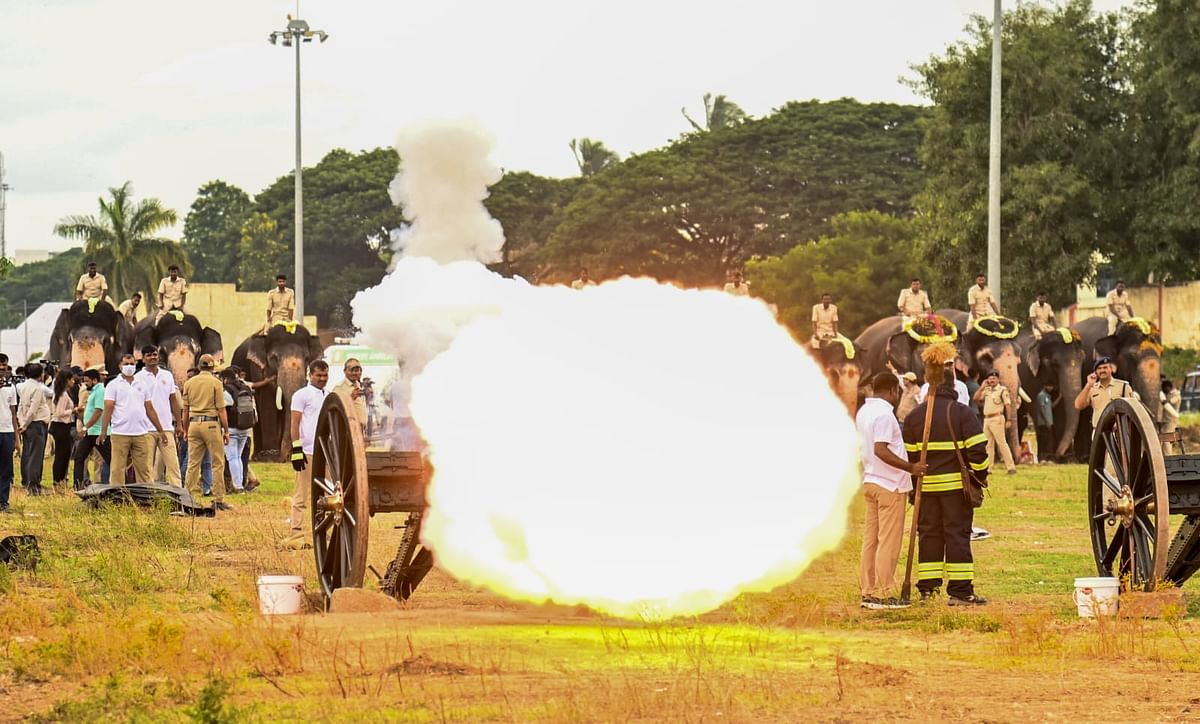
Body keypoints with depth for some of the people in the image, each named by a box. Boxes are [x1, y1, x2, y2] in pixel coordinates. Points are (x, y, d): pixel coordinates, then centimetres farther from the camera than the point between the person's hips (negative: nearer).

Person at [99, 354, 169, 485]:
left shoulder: (141, 386, 16)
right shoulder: (113, 385, 3)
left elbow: (150, 410, 18)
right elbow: (108, 409, -5)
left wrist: (161, 431, 16)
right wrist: (103, 432, -14)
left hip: (141, 434, 4)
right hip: (120, 433, -4)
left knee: (143, 469, 2)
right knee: (117, 469, -4)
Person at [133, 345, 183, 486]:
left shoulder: (167, 376, 12)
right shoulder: (138, 378, 1)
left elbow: (173, 401, 15)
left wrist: (179, 424, 10)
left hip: (166, 427, 3)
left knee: (172, 462, -4)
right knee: (147, 465, 1)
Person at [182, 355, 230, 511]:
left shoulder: (189, 383, 7)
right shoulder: (215, 383, -5)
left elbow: (185, 409, 11)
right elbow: (221, 410, -6)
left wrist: (185, 430, 19)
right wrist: (226, 431, 0)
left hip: (194, 424, 4)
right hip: (211, 424, -4)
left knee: (193, 463, 7)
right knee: (218, 463, 0)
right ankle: (218, 499, -3)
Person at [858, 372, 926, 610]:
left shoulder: (863, 411, 13)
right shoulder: (884, 413, -16)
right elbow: (880, 450, -25)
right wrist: (910, 467, -24)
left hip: (870, 481, 9)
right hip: (890, 485, -9)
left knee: (871, 539, 11)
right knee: (889, 541, -4)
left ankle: (868, 591, 13)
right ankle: (883, 594, -4)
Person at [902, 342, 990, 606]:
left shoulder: (914, 415, 5)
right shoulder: (960, 413, -8)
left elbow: (908, 455, 8)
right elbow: (977, 449, -12)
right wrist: (981, 475, 3)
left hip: (927, 485, 4)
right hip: (955, 484, -4)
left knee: (929, 534, 11)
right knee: (958, 534, 0)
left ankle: (927, 588, 11)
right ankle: (960, 590, -2)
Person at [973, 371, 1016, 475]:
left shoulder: (1002, 390, -4)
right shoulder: (986, 390, 16)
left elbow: (1008, 405, -9)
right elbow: (976, 398, 11)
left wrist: (1009, 420, -16)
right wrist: (982, 387, 3)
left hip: (997, 419, -7)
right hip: (986, 419, 7)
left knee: (1002, 443, -11)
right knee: (988, 444, 10)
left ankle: (1011, 467, -12)